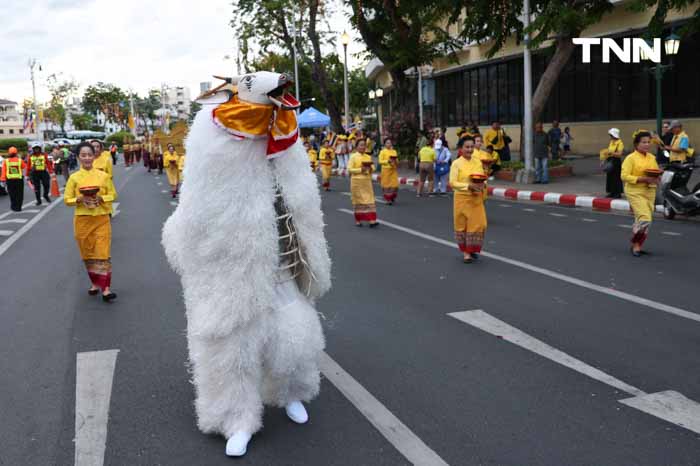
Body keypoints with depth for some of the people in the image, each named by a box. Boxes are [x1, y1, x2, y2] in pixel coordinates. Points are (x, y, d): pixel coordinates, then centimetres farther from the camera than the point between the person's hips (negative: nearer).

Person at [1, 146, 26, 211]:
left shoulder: (5, 161, -2)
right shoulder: (20, 160, -3)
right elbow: (24, 166, 14)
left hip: (9, 179, 1)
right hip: (19, 179, -1)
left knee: (12, 194, 15)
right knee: (19, 194, 5)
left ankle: (14, 206, 22)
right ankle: (18, 207, 1)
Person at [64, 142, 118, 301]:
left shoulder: (104, 176, -1)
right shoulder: (74, 178, 0)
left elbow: (113, 195, 4)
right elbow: (67, 199, 2)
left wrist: (101, 198, -14)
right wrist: (79, 200, -16)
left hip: (101, 219, -1)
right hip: (82, 220, 1)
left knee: (103, 253, -6)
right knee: (88, 254, 10)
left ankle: (106, 288, -7)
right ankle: (94, 283, 26)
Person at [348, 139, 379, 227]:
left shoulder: (368, 157, 11)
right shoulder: (353, 157, -2)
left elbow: (373, 167, 15)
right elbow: (349, 169, -9)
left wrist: (370, 168, -8)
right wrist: (360, 170, -17)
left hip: (367, 181, 3)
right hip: (357, 181, -3)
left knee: (369, 199, -5)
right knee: (358, 200, 3)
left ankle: (372, 220, -10)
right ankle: (358, 220, 13)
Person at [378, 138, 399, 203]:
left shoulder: (394, 151, 12)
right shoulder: (382, 151, -1)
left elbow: (397, 161, 15)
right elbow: (380, 161, -6)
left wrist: (395, 161, -7)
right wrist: (387, 161, -18)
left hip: (393, 170, 3)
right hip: (386, 169, -3)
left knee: (394, 183, -2)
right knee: (386, 183, -2)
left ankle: (393, 197, 16)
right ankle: (388, 199, 5)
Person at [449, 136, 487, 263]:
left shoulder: (478, 162, 7)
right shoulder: (456, 163, -6)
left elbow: (483, 178, 13)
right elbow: (453, 182, -13)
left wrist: (483, 185, -10)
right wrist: (469, 186, -24)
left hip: (477, 199, 3)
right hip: (462, 199, -3)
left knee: (478, 223, 2)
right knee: (463, 224, 4)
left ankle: (473, 249, 22)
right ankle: (466, 252, 16)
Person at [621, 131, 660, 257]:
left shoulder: (652, 158, 12)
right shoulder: (631, 158, -8)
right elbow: (624, 176, -15)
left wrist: (656, 179, -3)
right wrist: (643, 179, -22)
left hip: (650, 191, 6)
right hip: (635, 192, -6)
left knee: (641, 219, 10)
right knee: (645, 219, -16)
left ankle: (637, 245, 23)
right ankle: (635, 244, 3)